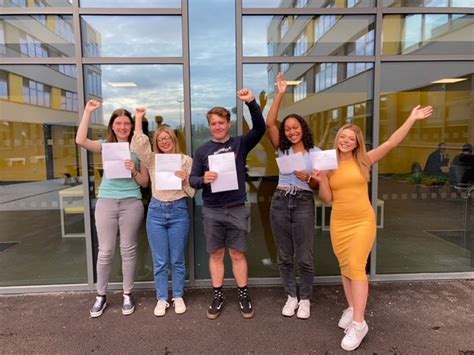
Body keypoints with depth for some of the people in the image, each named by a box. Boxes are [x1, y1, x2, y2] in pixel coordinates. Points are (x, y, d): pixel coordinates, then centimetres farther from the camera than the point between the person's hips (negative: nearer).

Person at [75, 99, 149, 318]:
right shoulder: (106, 146, 8)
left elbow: (145, 182, 4)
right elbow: (80, 140, -13)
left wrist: (134, 171, -16)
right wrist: (88, 111, -10)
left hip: (131, 203, -1)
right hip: (106, 201, 1)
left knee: (128, 250, 7)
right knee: (105, 251, 5)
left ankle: (127, 294, 21)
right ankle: (101, 296, 22)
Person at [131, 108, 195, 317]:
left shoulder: (186, 160, 3)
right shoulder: (152, 160, 6)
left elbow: (192, 192, 3)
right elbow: (138, 146, -13)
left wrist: (185, 179, -17)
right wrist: (138, 119, -9)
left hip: (179, 211, -1)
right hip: (156, 211, 1)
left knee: (177, 260, 9)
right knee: (160, 261, 8)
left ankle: (178, 297, 25)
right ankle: (161, 299, 22)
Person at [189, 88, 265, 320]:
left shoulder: (240, 144, 1)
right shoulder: (202, 150, 3)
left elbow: (260, 128, -14)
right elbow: (192, 179, 1)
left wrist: (251, 102, -26)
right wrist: (203, 179, -22)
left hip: (237, 209, -1)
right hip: (212, 211, 1)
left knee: (238, 254, 9)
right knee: (216, 255, 11)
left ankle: (243, 295, 24)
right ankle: (218, 296, 26)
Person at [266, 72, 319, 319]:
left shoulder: (315, 153, 2)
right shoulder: (282, 149, 6)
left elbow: (319, 185, 3)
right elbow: (269, 123, -6)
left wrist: (308, 178, -19)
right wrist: (280, 94, -8)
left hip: (303, 204, -2)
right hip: (280, 202, 2)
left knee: (304, 258, 2)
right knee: (284, 257, 11)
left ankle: (305, 299, 22)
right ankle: (291, 296, 28)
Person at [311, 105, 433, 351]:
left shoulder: (364, 160, -1)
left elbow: (391, 143, -9)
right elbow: (327, 198, 2)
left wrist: (412, 119, -11)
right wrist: (321, 180, -14)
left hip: (363, 221, -3)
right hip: (339, 223, 3)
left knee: (357, 267, -9)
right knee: (345, 267, 11)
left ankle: (359, 323, -2)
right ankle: (352, 309, 28)